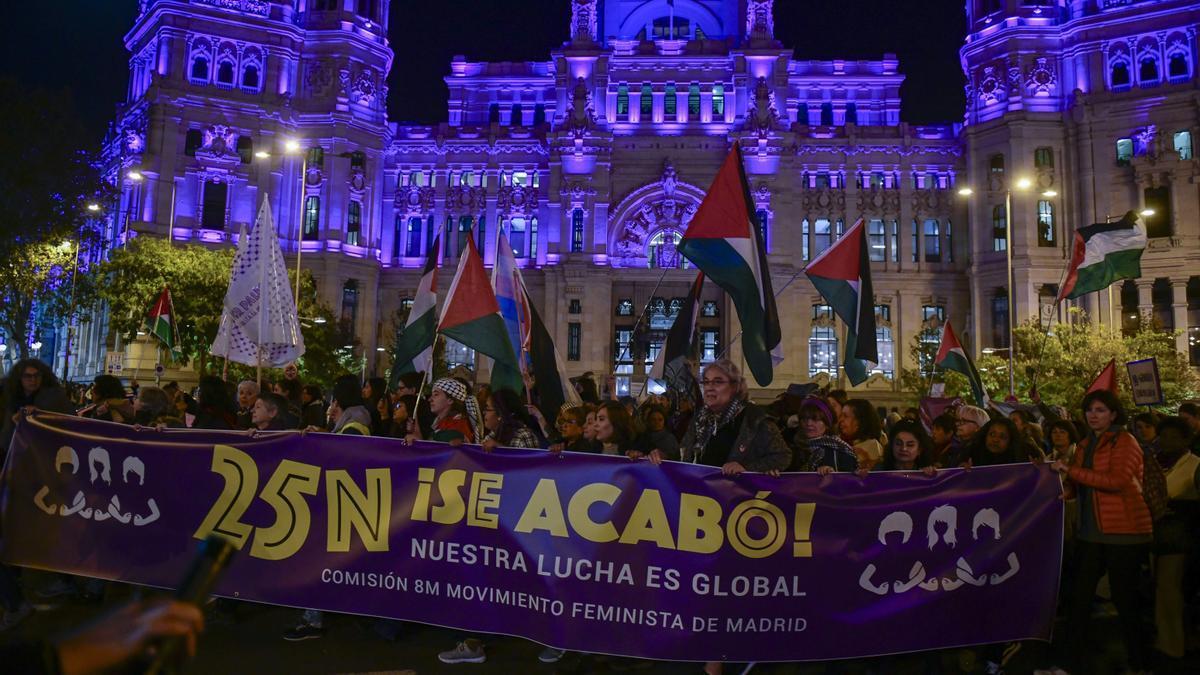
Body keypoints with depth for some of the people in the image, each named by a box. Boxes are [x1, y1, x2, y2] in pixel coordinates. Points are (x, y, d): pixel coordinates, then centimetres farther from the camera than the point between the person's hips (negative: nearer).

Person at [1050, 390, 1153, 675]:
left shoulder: (1124, 441, -8)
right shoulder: (1085, 445, 14)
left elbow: (1117, 480, -22)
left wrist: (1071, 471, -21)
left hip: (1124, 532, -7)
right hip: (1091, 531, 7)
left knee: (1124, 598, 3)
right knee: (1079, 597, 8)